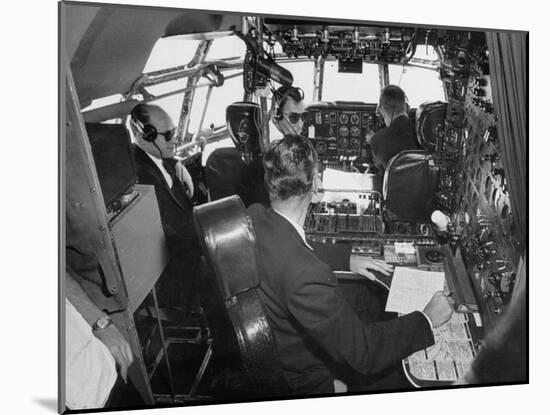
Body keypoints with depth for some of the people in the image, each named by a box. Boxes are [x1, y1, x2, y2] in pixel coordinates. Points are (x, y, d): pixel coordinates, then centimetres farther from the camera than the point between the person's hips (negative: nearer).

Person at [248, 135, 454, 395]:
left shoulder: (253, 217, -16)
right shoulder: (305, 275, -42)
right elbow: (363, 354, -32)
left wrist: (346, 260, 8)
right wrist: (428, 320, -19)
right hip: (304, 378, -7)